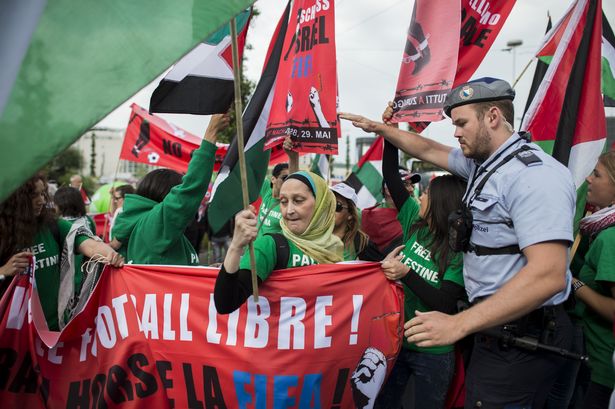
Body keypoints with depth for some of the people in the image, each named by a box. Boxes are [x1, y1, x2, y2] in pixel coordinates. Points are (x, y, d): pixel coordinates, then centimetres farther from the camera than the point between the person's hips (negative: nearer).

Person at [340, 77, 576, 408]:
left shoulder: (534, 174, -21)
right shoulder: (482, 162, 8)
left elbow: (548, 274, -30)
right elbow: (428, 150, 26)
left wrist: (458, 324, -30)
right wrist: (378, 128, 29)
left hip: (520, 342, -9)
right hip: (494, 325, 9)